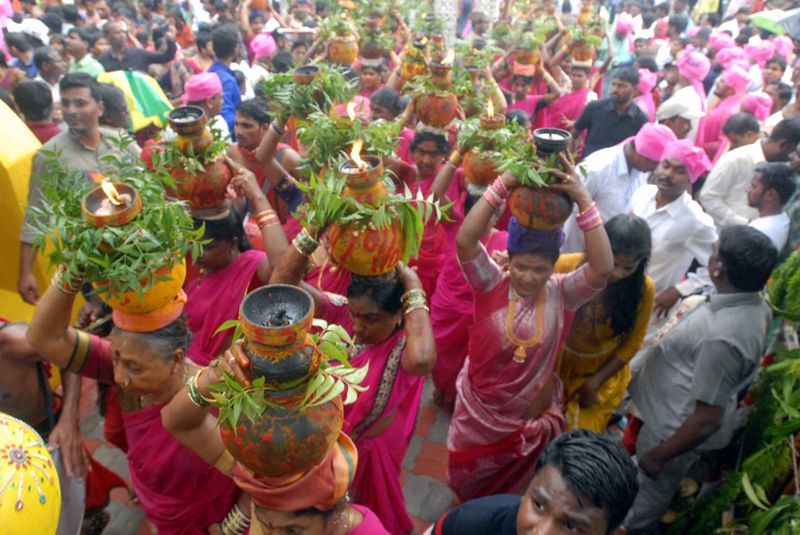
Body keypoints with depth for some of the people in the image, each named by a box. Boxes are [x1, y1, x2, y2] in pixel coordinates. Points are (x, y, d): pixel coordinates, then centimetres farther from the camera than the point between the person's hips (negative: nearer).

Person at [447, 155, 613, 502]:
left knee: (512, 486, 28)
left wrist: (583, 200, -38)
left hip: (533, 413, 1)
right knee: (466, 478, 25)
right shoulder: (491, 285, -19)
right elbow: (464, 241, -35)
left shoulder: (562, 294, -15)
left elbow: (602, 269, -33)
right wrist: (503, 185, -41)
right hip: (480, 407, -1)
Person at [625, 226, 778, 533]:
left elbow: (708, 419, -29)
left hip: (679, 427, -8)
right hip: (681, 415, 9)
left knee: (651, 487, 19)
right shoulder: (756, 305, -10)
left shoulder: (722, 337, -38)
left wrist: (658, 456, -17)